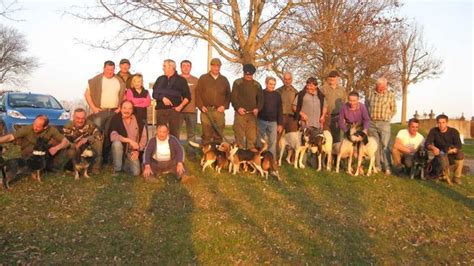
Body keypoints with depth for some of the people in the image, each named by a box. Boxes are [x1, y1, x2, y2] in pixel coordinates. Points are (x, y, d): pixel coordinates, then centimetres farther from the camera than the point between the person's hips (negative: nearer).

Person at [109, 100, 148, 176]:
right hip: (120, 149, -1)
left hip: (132, 152, 1)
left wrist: (137, 150, -9)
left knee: (135, 172, -19)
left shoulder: (139, 121, 0)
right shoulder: (115, 119, -8)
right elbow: (113, 136, -22)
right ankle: (117, 169, -15)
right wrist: (129, 140, -28)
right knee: (117, 143, -36)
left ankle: (124, 166, 18)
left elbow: (144, 137, 2)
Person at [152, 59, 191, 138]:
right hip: (161, 110, 3)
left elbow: (187, 97, 4)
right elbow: (154, 94, 7)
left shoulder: (181, 80, 5)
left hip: (174, 110, -3)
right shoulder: (160, 79, 15)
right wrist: (163, 98, -11)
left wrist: (180, 106, -8)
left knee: (174, 133, -3)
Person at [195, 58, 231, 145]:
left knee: (219, 133, 2)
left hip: (219, 110, 2)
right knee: (206, 133, -4)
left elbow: (228, 94, 15)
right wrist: (201, 106, -7)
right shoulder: (203, 78, 9)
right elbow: (198, 93, 4)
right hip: (206, 110, -2)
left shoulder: (224, 80, 15)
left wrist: (224, 106, 0)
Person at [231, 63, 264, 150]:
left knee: (252, 136, -1)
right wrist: (238, 107, -13)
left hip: (252, 114, 2)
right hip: (240, 113, -2)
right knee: (239, 134, -3)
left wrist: (257, 108, -4)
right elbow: (233, 96, 1)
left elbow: (261, 98, 14)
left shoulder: (257, 85, 13)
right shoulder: (237, 83, 5)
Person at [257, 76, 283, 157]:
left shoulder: (277, 95, 8)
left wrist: (280, 124, 5)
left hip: (273, 122, 2)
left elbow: (280, 111, 10)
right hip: (261, 121, -2)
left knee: (273, 142, -1)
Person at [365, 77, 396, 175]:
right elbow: (366, 107, 15)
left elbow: (393, 110, 8)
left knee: (385, 146, -7)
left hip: (384, 124, -2)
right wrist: (369, 117, 8)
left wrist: (386, 118, 4)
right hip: (371, 123, 3)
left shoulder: (390, 95, 1)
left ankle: (387, 167, -2)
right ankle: (377, 166, 16)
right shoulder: (370, 93, 6)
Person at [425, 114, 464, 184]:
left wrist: (453, 150, -44)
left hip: (452, 157, 0)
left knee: (460, 154, -32)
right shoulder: (433, 131, -7)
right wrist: (433, 148, -42)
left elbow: (459, 145, -20)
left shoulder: (454, 131, -8)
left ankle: (457, 177, -18)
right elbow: (427, 143, -19)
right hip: (439, 157, 0)